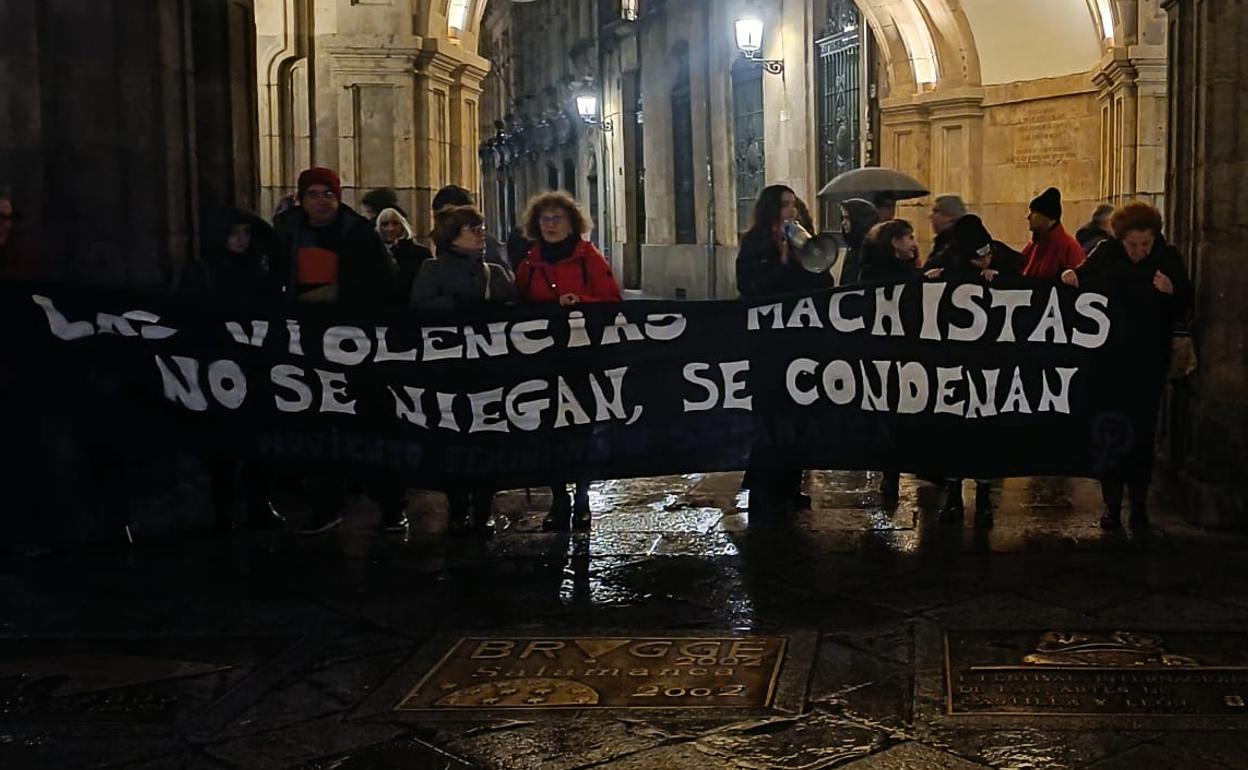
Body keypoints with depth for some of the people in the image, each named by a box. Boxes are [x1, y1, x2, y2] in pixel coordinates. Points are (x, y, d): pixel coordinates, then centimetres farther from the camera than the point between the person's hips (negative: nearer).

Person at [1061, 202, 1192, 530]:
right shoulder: (1106, 253, -4)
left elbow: (1185, 309, -3)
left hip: (1150, 361, 0)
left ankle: (1139, 503, 14)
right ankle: (1112, 504, 11)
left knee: (1142, 432, 4)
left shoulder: (1168, 257, -4)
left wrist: (1172, 292, -24)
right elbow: (1084, 278, 11)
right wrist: (1072, 276, -12)